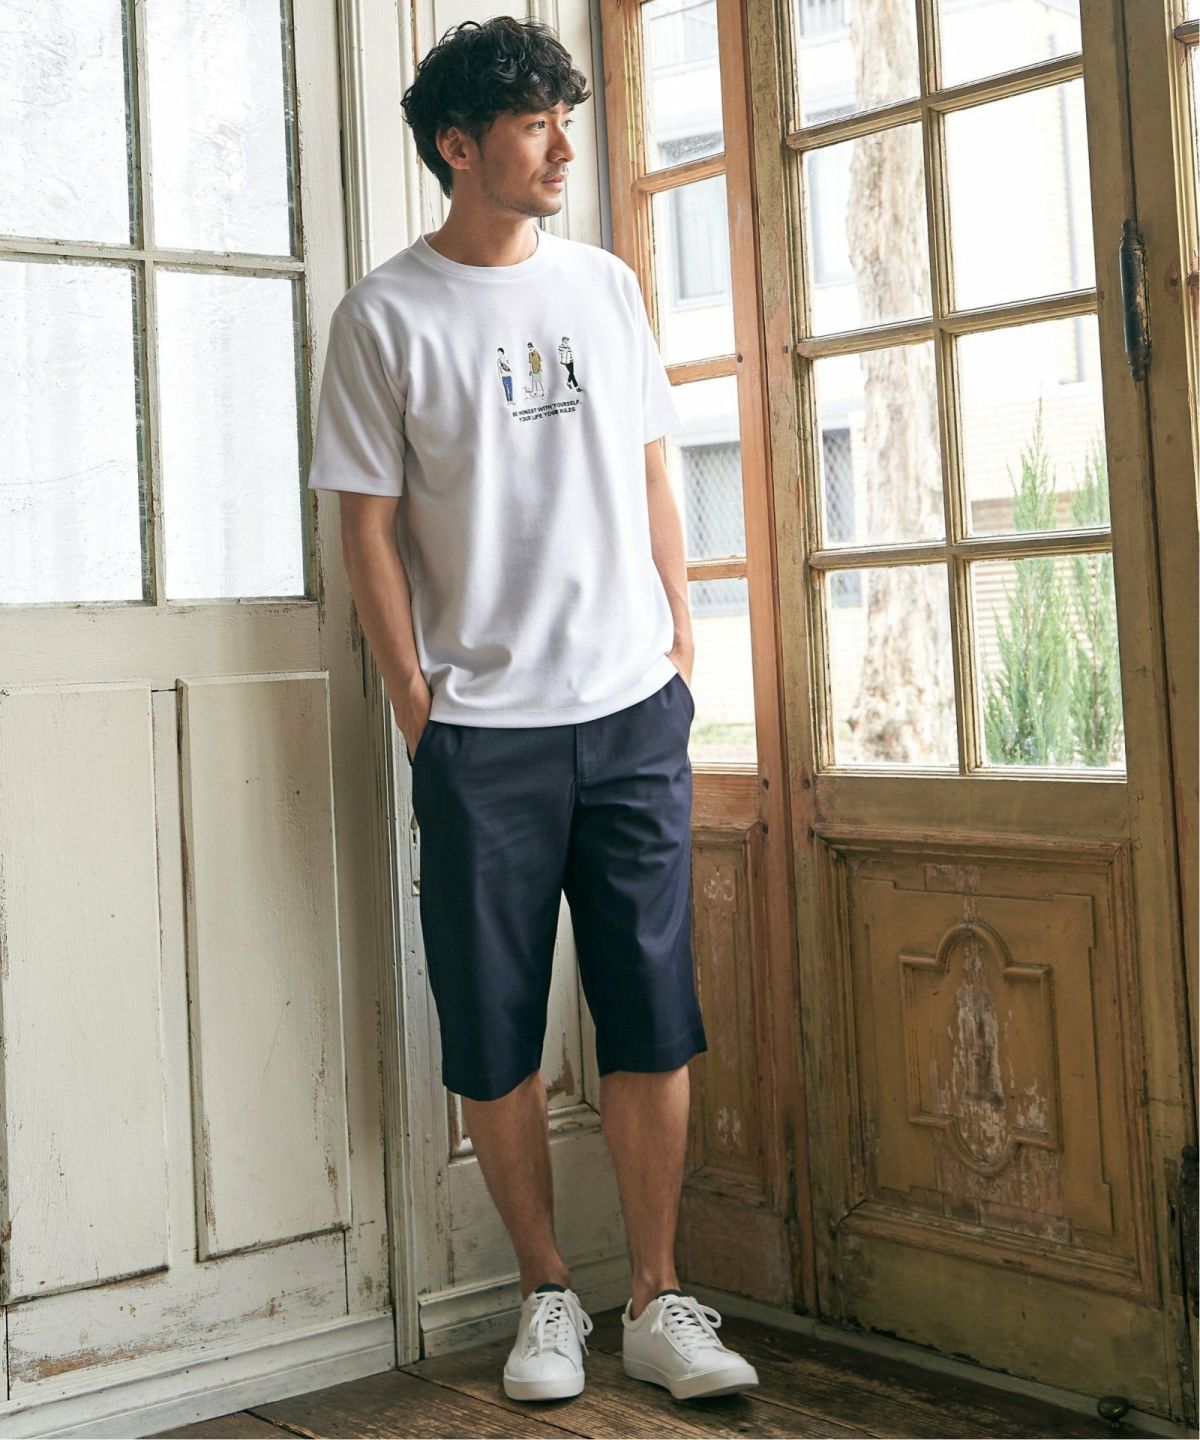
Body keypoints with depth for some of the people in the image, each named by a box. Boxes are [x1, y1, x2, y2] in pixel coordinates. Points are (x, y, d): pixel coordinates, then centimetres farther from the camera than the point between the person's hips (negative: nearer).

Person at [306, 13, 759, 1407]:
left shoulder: (604, 283, 11)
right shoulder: (385, 315, -1)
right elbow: (370, 523, -1)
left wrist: (680, 635, 10)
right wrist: (415, 706, -5)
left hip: (635, 712, 3)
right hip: (483, 728, -3)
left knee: (652, 1019, 3)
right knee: (494, 1034, 3)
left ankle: (657, 1302, 14)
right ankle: (548, 1293, 20)